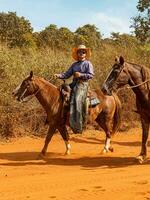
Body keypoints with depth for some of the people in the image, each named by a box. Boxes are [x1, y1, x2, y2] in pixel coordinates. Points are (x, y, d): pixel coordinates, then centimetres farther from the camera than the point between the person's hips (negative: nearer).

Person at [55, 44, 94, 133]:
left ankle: (78, 126, -26)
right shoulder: (74, 64, 20)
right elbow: (67, 74, 15)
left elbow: (91, 75, -5)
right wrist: (59, 75, -2)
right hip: (74, 84, 7)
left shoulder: (88, 64, 4)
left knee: (78, 100, -26)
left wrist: (81, 75, -17)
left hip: (83, 84, -7)